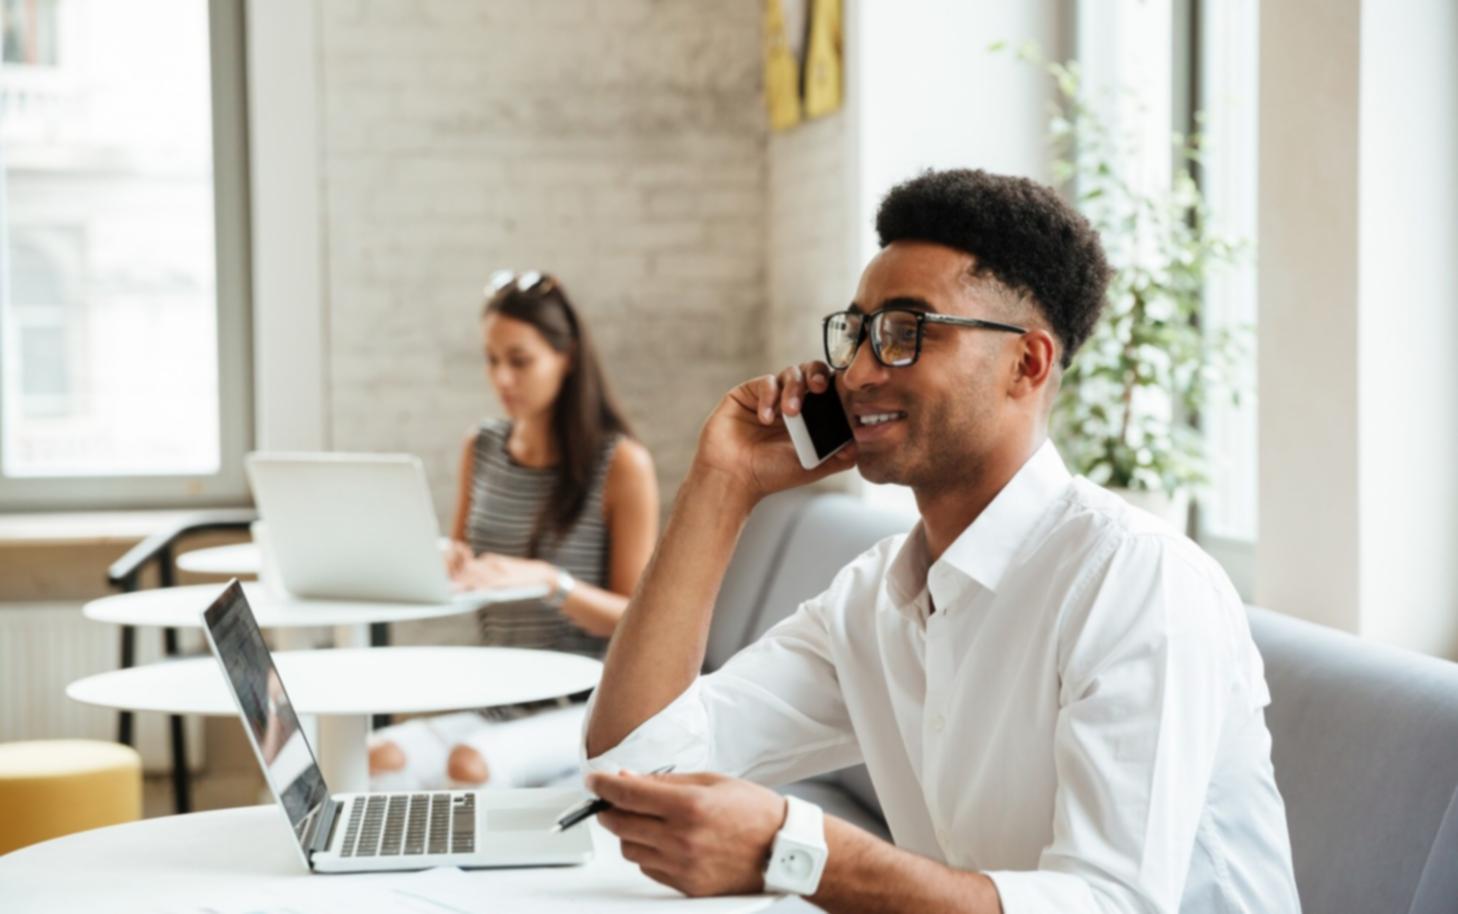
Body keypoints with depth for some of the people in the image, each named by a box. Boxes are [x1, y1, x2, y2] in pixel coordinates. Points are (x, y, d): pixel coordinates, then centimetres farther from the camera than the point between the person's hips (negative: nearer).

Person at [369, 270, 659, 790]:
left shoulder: (622, 464, -6)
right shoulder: (480, 448, 11)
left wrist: (547, 579, -26)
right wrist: (449, 567, -6)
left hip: (588, 705, -5)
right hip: (498, 703, 5)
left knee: (470, 764, -35)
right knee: (382, 758, -26)